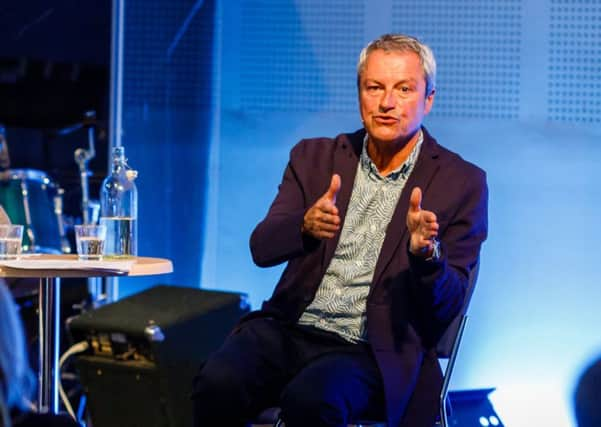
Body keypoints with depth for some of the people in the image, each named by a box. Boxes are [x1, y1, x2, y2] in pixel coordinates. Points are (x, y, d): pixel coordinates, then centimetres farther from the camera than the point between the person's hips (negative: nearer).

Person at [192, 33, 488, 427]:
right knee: (218, 382, -27)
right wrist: (307, 227, -23)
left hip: (373, 351, -3)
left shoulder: (461, 183, 2)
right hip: (290, 327, 3)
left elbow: (446, 307, -2)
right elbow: (262, 248, 0)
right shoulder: (315, 157, 11)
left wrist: (426, 252, -24)